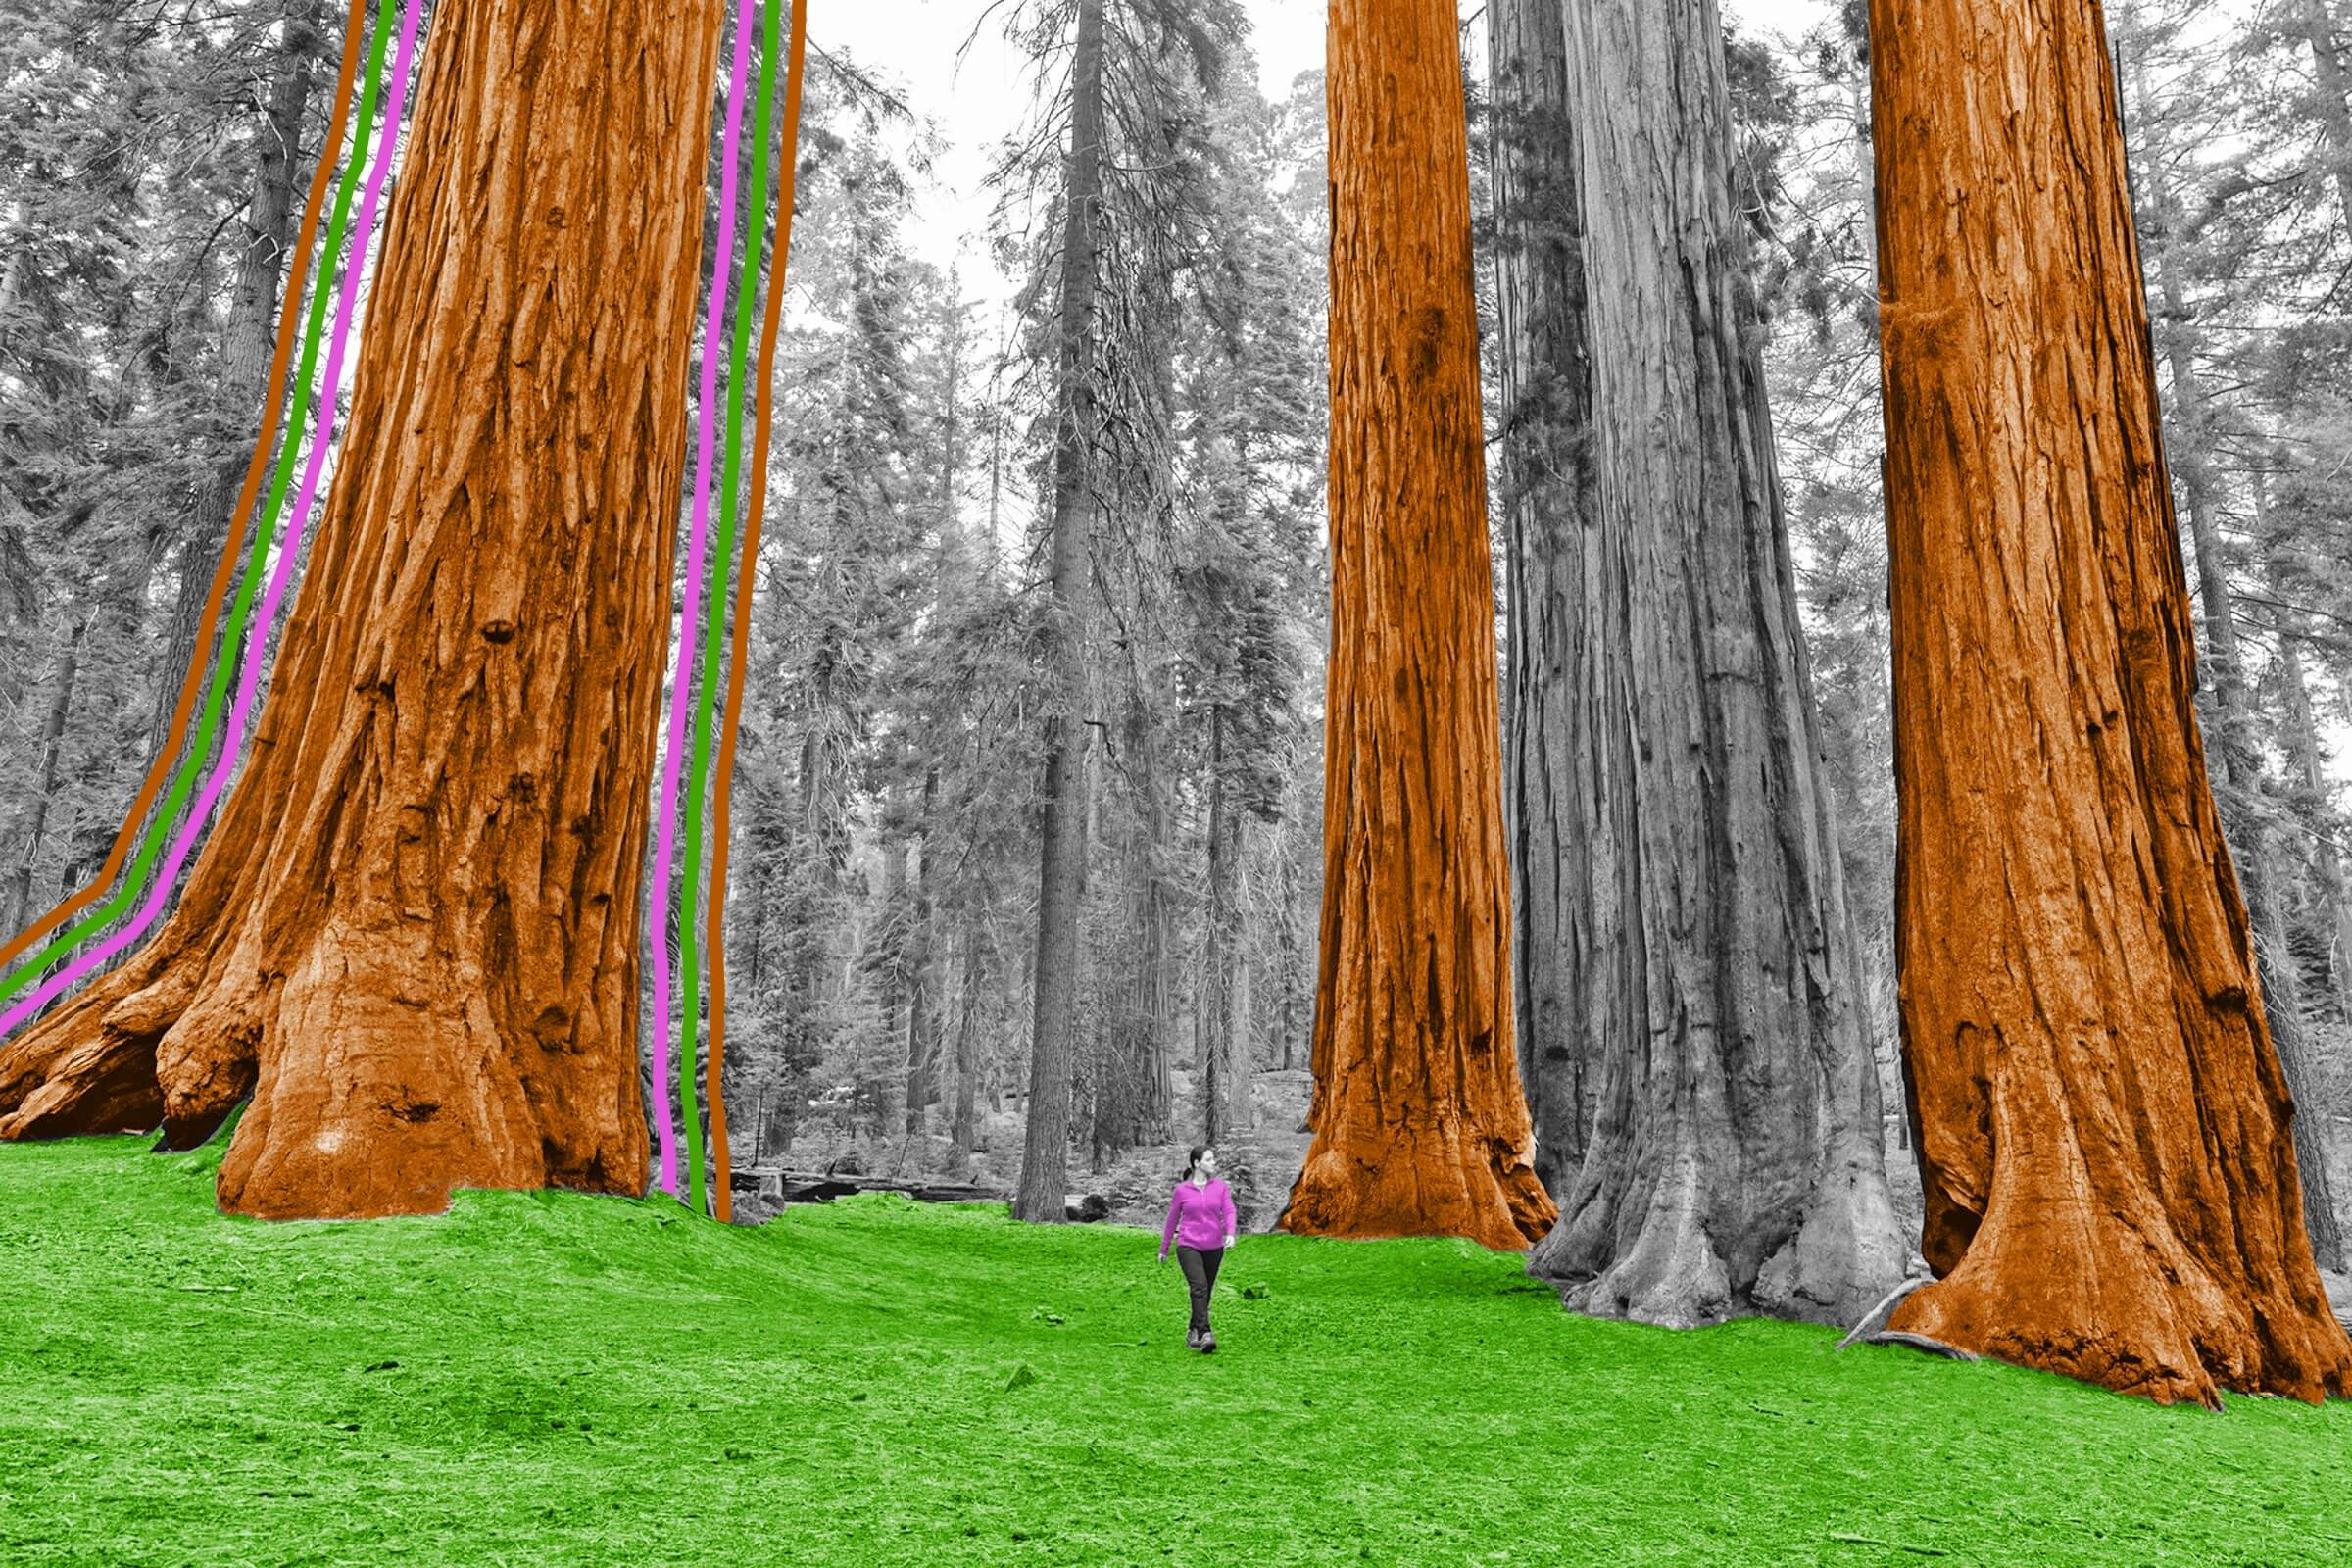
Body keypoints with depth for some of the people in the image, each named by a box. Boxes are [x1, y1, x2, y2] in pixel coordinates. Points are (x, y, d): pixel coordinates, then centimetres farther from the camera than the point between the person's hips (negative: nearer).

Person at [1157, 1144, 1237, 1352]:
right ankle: (1205, 1334, -25)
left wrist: (1230, 1234, -25)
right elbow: (1172, 1219, 10)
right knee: (1199, 1287, -21)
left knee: (1206, 1292, 11)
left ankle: (1193, 1333, 28)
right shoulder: (1182, 1190, 0)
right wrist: (1164, 1249, 17)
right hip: (1188, 1246, -3)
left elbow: (1229, 1212, -4)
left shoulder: (1220, 1187, 5)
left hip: (1214, 1248, 3)